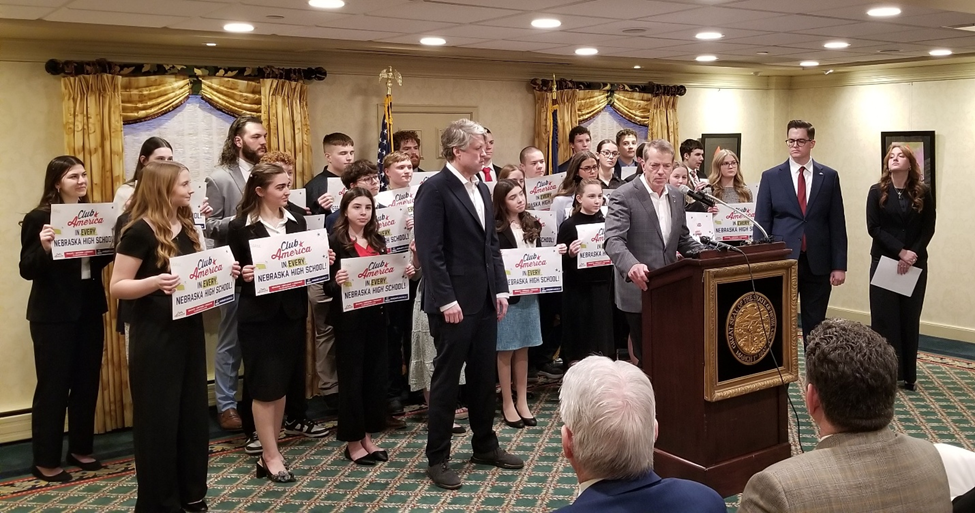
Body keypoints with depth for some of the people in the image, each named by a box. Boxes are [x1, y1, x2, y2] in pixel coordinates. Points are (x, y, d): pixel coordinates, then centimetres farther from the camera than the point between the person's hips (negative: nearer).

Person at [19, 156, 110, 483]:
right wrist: (44, 247, -31)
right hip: (53, 315, -6)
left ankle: (81, 449, 26)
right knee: (53, 385, 1)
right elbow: (27, 269, -13)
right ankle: (45, 462, 12)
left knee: (87, 381, 12)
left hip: (89, 309, 6)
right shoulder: (39, 218, -10)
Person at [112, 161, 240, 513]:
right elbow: (117, 287, -14)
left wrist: (222, 273, 1)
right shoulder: (140, 232, -12)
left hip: (189, 330, 8)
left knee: (193, 412, 13)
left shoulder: (186, 227, 10)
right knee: (158, 417, 1)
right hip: (155, 336, -8)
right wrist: (155, 281, -30)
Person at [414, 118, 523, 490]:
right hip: (454, 302, -8)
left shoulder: (481, 189, 13)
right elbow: (430, 251, -17)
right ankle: (437, 458, 13)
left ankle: (485, 446, 29)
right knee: (447, 379, 2)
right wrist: (447, 300, -20)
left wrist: (500, 289, 10)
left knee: (484, 376, 15)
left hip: (485, 299, 8)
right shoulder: (434, 189, -12)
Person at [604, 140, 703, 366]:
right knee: (647, 357, 2)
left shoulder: (677, 196, 11)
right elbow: (613, 241, -22)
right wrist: (631, 265, -41)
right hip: (640, 291, -6)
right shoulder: (623, 197, -10)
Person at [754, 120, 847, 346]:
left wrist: (839, 265, -1)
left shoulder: (829, 176, 5)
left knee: (815, 325, 7)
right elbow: (761, 224, 1)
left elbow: (837, 224, 4)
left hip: (817, 262, 1)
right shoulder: (771, 177, 2)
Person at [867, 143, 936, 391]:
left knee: (909, 319, 6)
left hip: (915, 264, 1)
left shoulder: (923, 192, 2)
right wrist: (900, 251, -16)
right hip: (884, 262, -1)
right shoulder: (877, 192, -1)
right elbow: (873, 228, -7)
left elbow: (928, 229, 0)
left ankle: (908, 375, 13)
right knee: (884, 318, -1)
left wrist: (913, 254, -15)